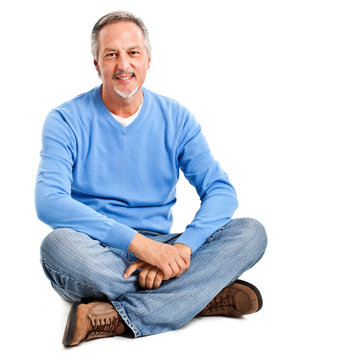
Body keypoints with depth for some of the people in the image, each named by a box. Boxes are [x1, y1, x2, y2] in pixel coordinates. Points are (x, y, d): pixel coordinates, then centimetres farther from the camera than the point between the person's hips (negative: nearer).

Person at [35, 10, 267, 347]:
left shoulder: (175, 118, 5)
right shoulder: (66, 121, -4)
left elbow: (221, 192, -4)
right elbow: (49, 202, -19)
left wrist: (182, 247, -24)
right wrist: (138, 242, -29)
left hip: (157, 250, 3)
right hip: (97, 254, -2)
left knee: (250, 232, -18)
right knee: (58, 245, -37)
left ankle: (118, 318, -29)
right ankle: (204, 295, -24)